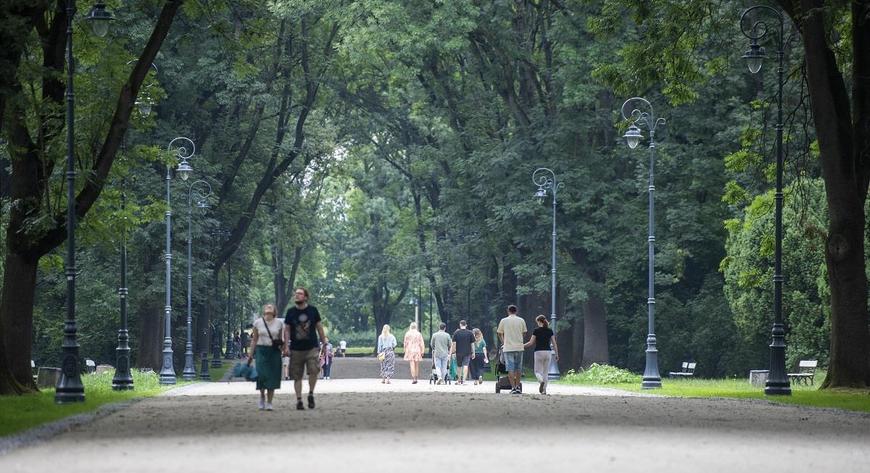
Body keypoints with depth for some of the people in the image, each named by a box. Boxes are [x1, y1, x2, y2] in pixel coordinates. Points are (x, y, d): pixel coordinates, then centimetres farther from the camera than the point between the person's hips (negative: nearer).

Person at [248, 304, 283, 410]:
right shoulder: (258, 323, 4)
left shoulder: (278, 323, 6)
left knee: (272, 377, -2)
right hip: (261, 350, -1)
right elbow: (254, 340, 9)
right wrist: (250, 354, 6)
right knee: (262, 374, -13)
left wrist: (280, 345, -3)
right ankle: (262, 397, 13)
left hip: (274, 351, 1)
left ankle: (269, 403, 5)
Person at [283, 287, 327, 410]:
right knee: (297, 376, 2)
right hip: (296, 349, 1)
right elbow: (287, 330, 5)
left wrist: (324, 343, 9)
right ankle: (299, 400, 11)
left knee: (314, 370, -18)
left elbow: (319, 327, 10)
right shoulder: (290, 312, 4)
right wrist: (286, 346, -3)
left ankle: (311, 394, 3)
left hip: (312, 347, -1)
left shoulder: (313, 310, 4)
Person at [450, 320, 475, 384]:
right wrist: (473, 353, 9)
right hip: (467, 352, 0)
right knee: (465, 365, -5)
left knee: (459, 366, 14)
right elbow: (472, 344, 2)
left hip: (459, 352, 0)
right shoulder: (470, 333, 1)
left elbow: (453, 344, -4)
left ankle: (459, 380, 25)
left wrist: (451, 352, 0)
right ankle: (464, 380, -18)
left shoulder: (456, 333, -1)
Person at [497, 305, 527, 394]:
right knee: (518, 368, 12)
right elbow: (524, 333, 14)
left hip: (508, 348, -2)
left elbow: (500, 333, 11)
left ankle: (513, 388, -8)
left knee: (510, 368, -1)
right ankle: (517, 387, 11)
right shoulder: (521, 321, 4)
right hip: (519, 347, 2)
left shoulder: (503, 321, 0)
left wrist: (503, 343, 28)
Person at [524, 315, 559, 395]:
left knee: (538, 371, 4)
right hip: (547, 352, 3)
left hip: (539, 352, -3)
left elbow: (531, 343, -4)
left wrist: (522, 346, 8)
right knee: (546, 372, 11)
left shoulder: (536, 330, -6)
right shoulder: (550, 331, 5)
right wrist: (556, 354, 9)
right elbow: (554, 343, 3)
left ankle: (541, 381, -28)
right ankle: (544, 390, 5)